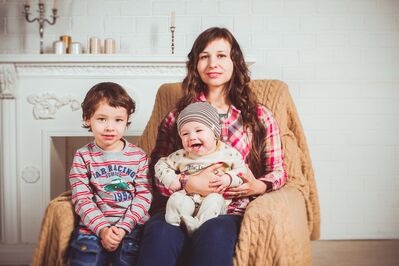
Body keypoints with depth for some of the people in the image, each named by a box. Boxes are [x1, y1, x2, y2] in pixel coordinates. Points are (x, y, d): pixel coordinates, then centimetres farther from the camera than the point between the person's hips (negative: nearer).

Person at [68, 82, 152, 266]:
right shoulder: (83, 157, 4)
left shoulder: (138, 156, 6)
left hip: (130, 228, 0)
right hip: (93, 228, 0)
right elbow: (82, 199, -2)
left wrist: (123, 227, -11)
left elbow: (144, 196, 1)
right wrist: (103, 228, -14)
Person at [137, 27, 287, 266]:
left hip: (230, 213, 0)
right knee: (160, 233, -35)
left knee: (214, 234, -37)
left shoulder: (259, 116, 14)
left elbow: (278, 170, 16)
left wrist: (258, 186, -7)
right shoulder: (179, 114, 15)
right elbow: (157, 171, 7)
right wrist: (189, 184, -13)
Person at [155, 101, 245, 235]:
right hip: (189, 197, 1)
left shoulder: (228, 153, 0)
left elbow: (243, 170, 4)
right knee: (176, 199, -28)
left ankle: (197, 227, -35)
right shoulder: (181, 156, 4)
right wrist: (170, 179, -2)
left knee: (214, 200, -34)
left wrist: (229, 178, -14)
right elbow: (161, 164, 15)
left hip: (215, 197, -1)